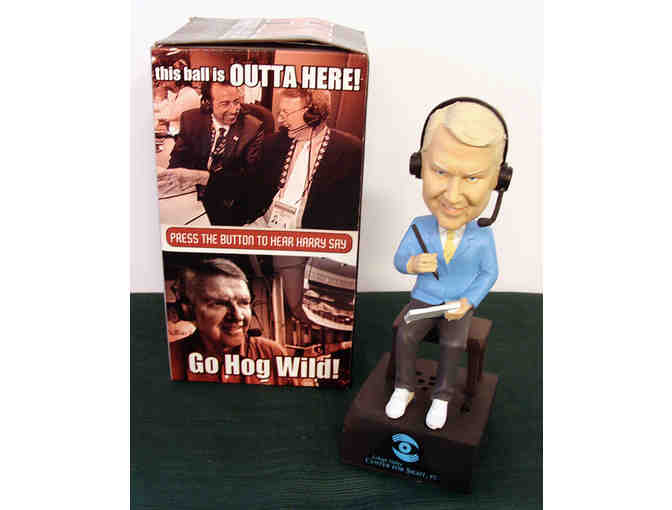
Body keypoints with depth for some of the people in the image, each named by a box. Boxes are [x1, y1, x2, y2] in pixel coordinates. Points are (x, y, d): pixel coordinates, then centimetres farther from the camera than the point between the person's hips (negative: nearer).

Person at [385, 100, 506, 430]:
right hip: (424, 300, 1)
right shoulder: (419, 228, -17)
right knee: (405, 336, -17)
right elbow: (399, 260, -7)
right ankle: (404, 387, 5)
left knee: (453, 344, -22)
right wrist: (413, 264, -31)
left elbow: (488, 273, -6)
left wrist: (467, 302, -20)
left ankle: (442, 396, 0)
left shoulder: (483, 237, -17)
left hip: (460, 305, -1)